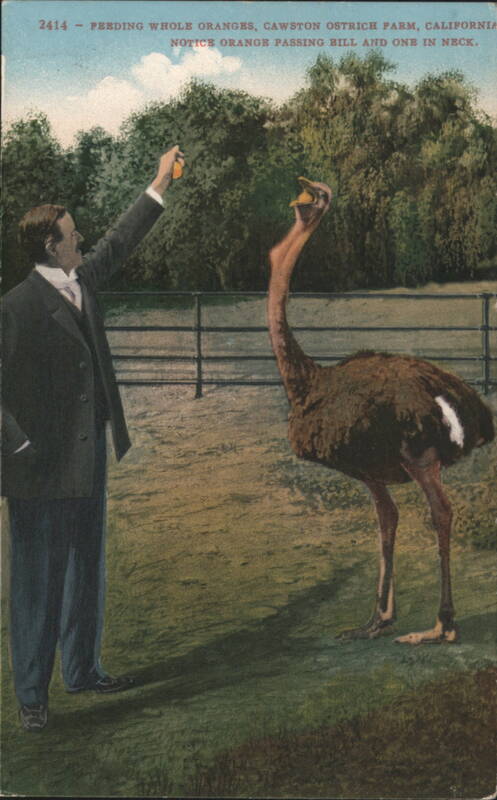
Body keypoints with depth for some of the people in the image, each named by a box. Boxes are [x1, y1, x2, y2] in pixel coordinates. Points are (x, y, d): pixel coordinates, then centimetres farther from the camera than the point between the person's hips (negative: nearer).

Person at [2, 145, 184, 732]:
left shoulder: (82, 279, 8)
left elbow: (118, 244, 24)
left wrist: (158, 188, 30)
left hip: (88, 455, 9)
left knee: (85, 570, 19)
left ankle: (82, 670, 34)